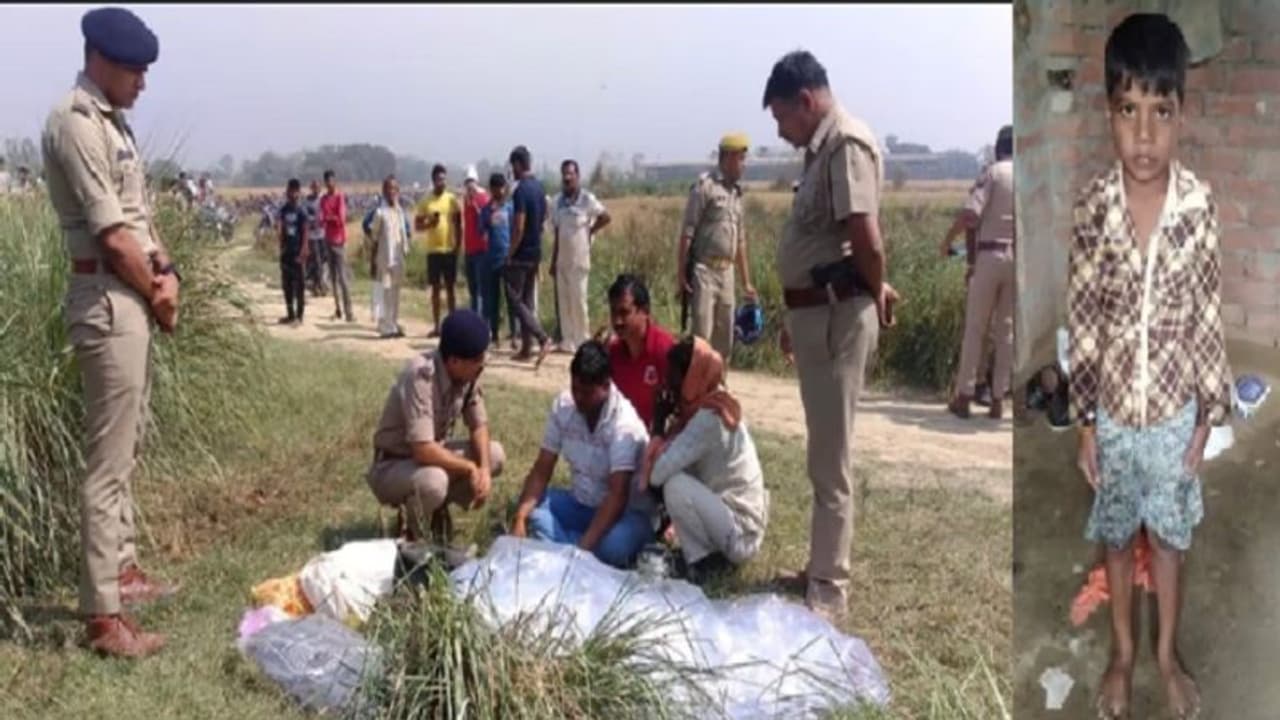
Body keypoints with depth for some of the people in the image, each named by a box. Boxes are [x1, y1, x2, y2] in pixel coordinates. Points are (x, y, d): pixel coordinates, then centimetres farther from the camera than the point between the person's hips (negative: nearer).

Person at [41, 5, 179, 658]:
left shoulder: (113, 122, 15)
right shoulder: (74, 123, -16)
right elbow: (111, 233, -18)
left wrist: (166, 275, 1)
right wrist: (158, 292, -6)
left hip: (135, 296, 10)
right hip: (108, 299, -10)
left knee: (126, 447, 19)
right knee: (109, 459, -7)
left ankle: (122, 570, 32)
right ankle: (103, 616, -2)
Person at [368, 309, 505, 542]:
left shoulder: (467, 372, -10)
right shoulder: (420, 376, -33)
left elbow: (478, 425, 1)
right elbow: (423, 450, -37)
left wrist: (483, 469, -18)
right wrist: (469, 468, -24)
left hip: (433, 453, 8)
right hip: (392, 466, -7)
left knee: (495, 455, -6)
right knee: (433, 480, -37)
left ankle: (437, 510, 10)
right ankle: (411, 535, -5)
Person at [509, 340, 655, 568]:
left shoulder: (624, 423, -24)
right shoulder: (563, 405, -8)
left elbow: (618, 496, -31)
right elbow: (541, 470, -6)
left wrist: (584, 547, -41)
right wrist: (520, 518, -22)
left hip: (627, 512, -6)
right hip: (583, 504, 6)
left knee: (614, 544, -37)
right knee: (531, 511, -18)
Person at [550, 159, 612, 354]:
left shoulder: (587, 199, -7)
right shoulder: (557, 202, 9)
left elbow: (605, 217, -3)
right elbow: (556, 234, 13)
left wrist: (590, 231, -1)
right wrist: (553, 261, 11)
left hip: (579, 259, -5)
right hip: (562, 259, 5)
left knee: (578, 301, -5)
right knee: (564, 302, 6)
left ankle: (583, 341, 3)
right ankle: (568, 341, 12)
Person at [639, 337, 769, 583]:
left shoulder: (709, 418, -23)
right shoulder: (702, 408, 6)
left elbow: (657, 472, -26)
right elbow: (667, 463, 7)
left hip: (741, 534, -10)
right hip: (726, 511, 10)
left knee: (676, 486, -25)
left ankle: (705, 561, -5)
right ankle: (708, 552, 9)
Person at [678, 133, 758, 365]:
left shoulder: (737, 192, 14)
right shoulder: (705, 185, -8)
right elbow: (687, 232, -11)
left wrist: (746, 281, 18)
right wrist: (681, 274, -15)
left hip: (726, 271, 7)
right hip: (704, 270, -7)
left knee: (724, 336, 10)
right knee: (702, 335, -8)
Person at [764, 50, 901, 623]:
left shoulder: (847, 143, -15)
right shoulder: (822, 149, 16)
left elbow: (865, 237, -25)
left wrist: (876, 293, -8)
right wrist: (795, 318, 22)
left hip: (836, 317, -10)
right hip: (816, 314, 10)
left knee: (831, 459, -4)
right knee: (824, 453, 18)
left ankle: (829, 590, 4)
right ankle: (824, 568, 30)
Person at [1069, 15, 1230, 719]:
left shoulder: (1199, 204, -15)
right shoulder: (1093, 207, -16)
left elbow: (1209, 319, -6)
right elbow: (1080, 324, -8)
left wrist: (1207, 417, -3)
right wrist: (1084, 423, -6)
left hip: (1174, 409, 0)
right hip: (1113, 410, 0)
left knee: (1169, 535, 19)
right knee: (1116, 535, 19)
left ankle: (1166, 654, 40)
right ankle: (1122, 653, 40)